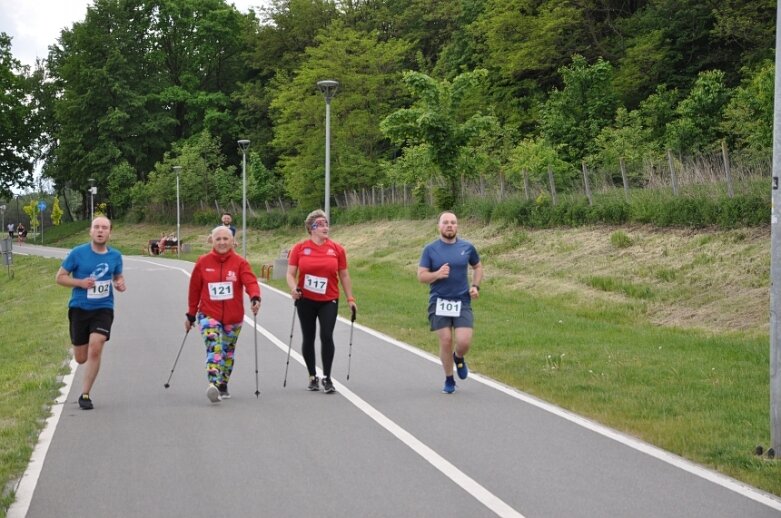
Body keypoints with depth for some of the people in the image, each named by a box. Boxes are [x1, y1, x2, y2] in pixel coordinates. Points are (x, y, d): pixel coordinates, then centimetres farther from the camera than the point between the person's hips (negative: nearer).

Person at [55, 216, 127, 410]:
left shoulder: (115, 256, 2)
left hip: (103, 309, 0)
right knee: (81, 359, 6)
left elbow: (118, 276, 19)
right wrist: (81, 282, -17)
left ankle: (85, 395, -6)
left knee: (95, 349, -19)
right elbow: (60, 277, -1)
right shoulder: (78, 253, -6)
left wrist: (120, 284, -5)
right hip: (79, 308, 0)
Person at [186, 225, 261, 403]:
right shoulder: (203, 262, -1)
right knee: (214, 348, -22)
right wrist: (191, 315, 9)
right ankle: (214, 385, -35)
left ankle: (223, 386, 32)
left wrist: (255, 298, -38)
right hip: (208, 315, -2)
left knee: (228, 352, 15)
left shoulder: (240, 262, -2)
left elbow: (250, 281, -17)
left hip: (233, 317, 2)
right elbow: (194, 290, 6)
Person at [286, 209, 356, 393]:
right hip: (306, 301, 1)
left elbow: (344, 276, 6)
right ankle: (312, 377, 24)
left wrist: (350, 298, 5)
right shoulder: (299, 248, -3)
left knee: (327, 336, -12)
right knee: (308, 338, 9)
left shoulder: (337, 249, -1)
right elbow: (291, 274, -1)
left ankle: (327, 378, -1)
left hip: (329, 301, -1)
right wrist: (293, 288, -21)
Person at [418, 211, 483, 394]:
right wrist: (437, 274, -20)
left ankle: (458, 358, 27)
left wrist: (476, 286, 4)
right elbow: (421, 276, -1)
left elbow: (477, 267, 19)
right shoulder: (430, 249, -1)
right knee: (446, 341, -2)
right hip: (439, 302, -1)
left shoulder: (467, 247, 3)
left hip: (462, 302, 1)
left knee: (464, 342, -10)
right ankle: (449, 380, 17)